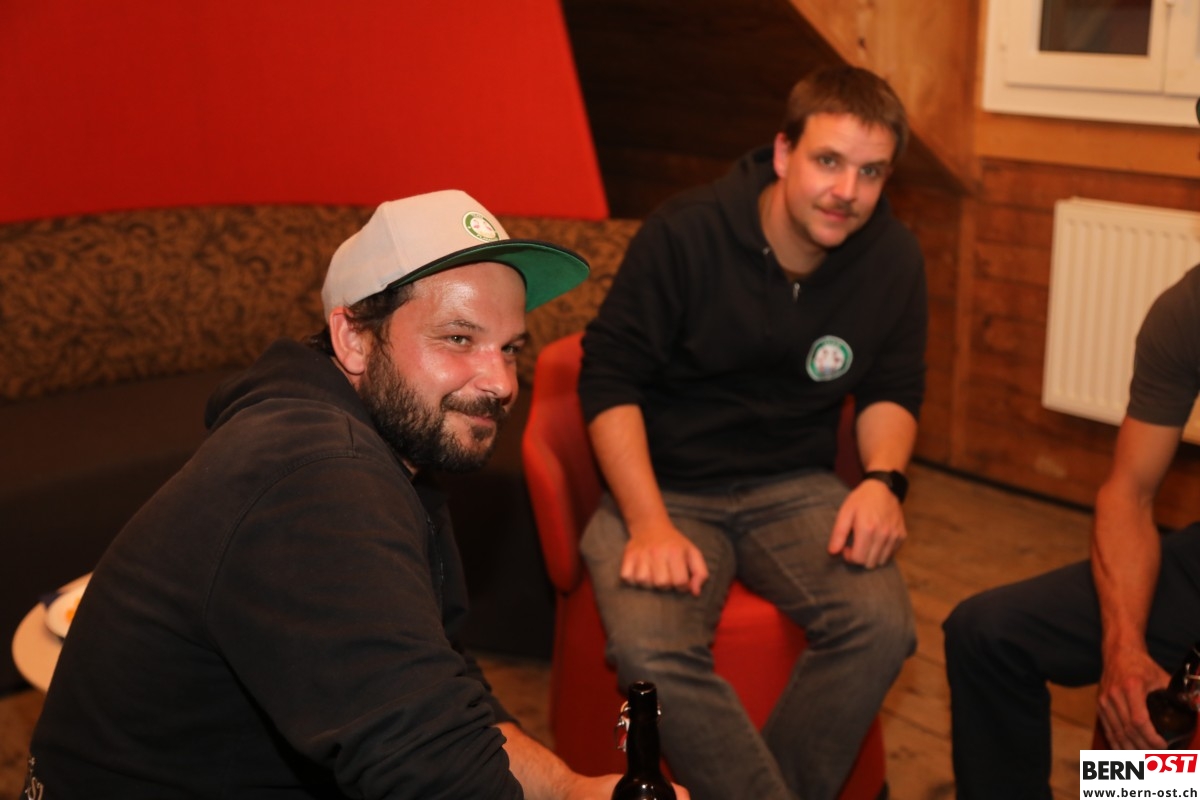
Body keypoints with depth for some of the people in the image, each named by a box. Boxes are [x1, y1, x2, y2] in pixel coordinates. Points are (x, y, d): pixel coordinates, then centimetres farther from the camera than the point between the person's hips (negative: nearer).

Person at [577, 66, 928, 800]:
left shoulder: (894, 258, 0)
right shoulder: (686, 233, -11)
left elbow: (893, 389, 13)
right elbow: (610, 379, -9)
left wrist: (884, 478, -10)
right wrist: (649, 524, -21)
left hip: (795, 488, 3)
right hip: (666, 485, -2)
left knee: (882, 624, -26)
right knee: (650, 650, -31)